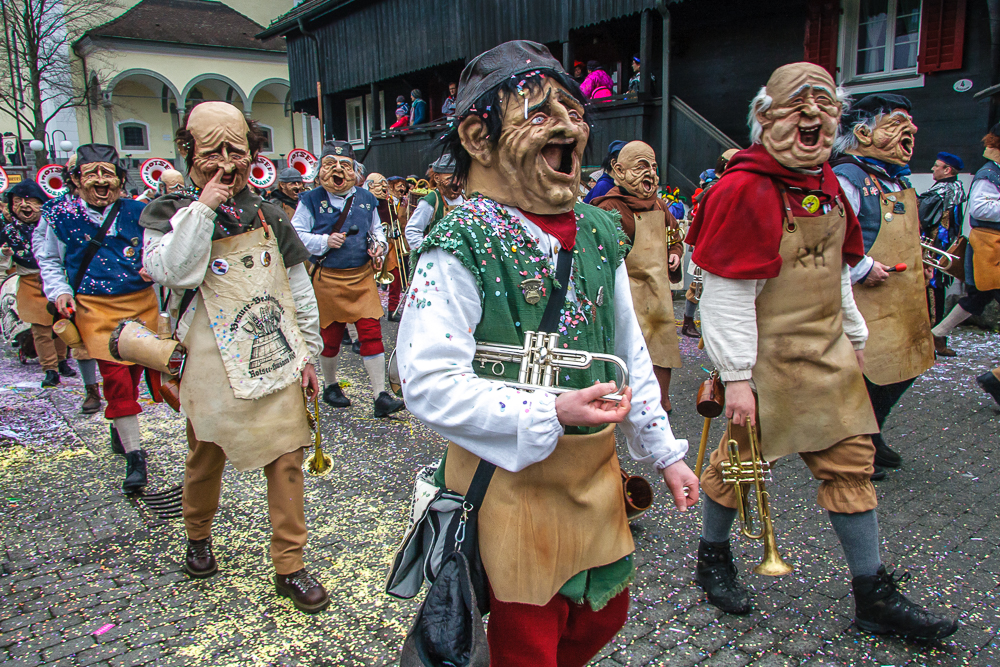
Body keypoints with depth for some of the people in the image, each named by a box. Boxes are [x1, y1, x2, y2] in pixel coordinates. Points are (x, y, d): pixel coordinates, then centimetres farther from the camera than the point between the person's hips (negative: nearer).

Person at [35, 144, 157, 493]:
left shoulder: (137, 212, -1)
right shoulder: (60, 214, -1)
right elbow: (48, 258, 14)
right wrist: (59, 291, 1)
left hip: (141, 302, 2)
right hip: (94, 307, -2)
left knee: (133, 370, 13)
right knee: (115, 375, -11)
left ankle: (120, 428, 42)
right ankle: (134, 457, -4)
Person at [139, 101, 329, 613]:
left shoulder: (269, 217, 7)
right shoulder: (170, 214, -1)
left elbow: (299, 289, 11)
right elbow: (174, 272, -22)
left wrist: (307, 352, 9)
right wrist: (202, 207, -20)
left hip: (275, 360, 2)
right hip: (213, 363, -2)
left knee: (285, 458, 0)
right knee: (206, 457, 14)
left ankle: (289, 566, 12)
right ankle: (198, 537, 42)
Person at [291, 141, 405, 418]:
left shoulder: (365, 198, 7)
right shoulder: (311, 200, -4)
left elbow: (376, 228, 18)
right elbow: (296, 235, -5)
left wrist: (379, 244, -3)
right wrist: (325, 241, -18)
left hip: (362, 276, 2)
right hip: (328, 278, -2)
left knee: (371, 332, -5)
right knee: (330, 335, 10)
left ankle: (381, 395, -2)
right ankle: (331, 386, 33)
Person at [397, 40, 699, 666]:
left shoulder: (599, 232, 3)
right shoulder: (460, 247, -19)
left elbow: (631, 352, 11)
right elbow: (429, 382, -24)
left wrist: (664, 451, 14)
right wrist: (550, 413, -29)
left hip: (596, 470, 7)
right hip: (510, 477, -6)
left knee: (604, 615, 25)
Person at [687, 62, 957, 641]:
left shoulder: (828, 185, 11)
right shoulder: (744, 189, -16)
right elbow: (728, 292, -19)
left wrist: (855, 334, 22)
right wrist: (737, 375, -20)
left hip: (827, 352, 8)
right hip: (768, 356, -8)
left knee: (851, 461, 10)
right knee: (741, 459, 8)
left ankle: (874, 597, 23)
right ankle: (713, 557, 33)